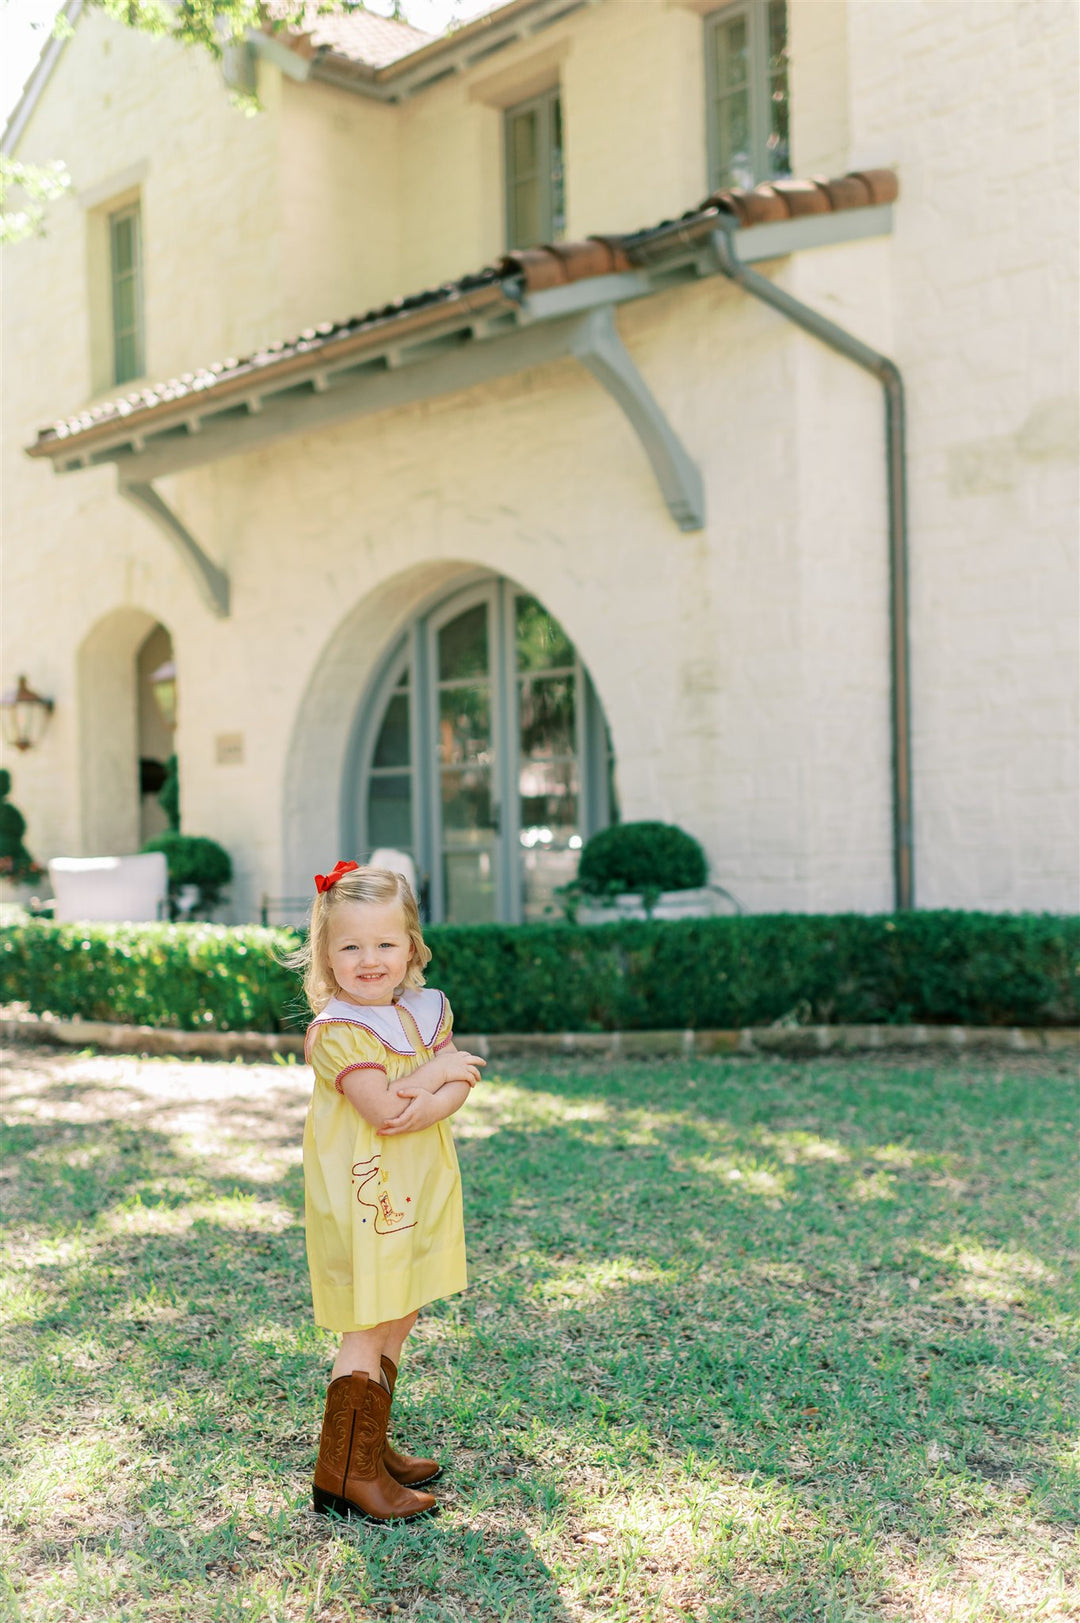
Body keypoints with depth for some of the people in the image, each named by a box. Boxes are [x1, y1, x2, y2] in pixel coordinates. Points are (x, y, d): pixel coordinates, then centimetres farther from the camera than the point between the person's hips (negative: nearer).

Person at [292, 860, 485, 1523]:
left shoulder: (430, 1009, 5)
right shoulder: (335, 1030, -16)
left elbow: (461, 1085, -4)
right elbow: (382, 1107, -24)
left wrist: (426, 1105, -23)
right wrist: (435, 1071, -14)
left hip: (418, 1189, 7)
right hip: (362, 1191, -7)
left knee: (398, 1321, 16)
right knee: (368, 1328, -2)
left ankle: (373, 1449, 31)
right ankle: (344, 1474, 9)